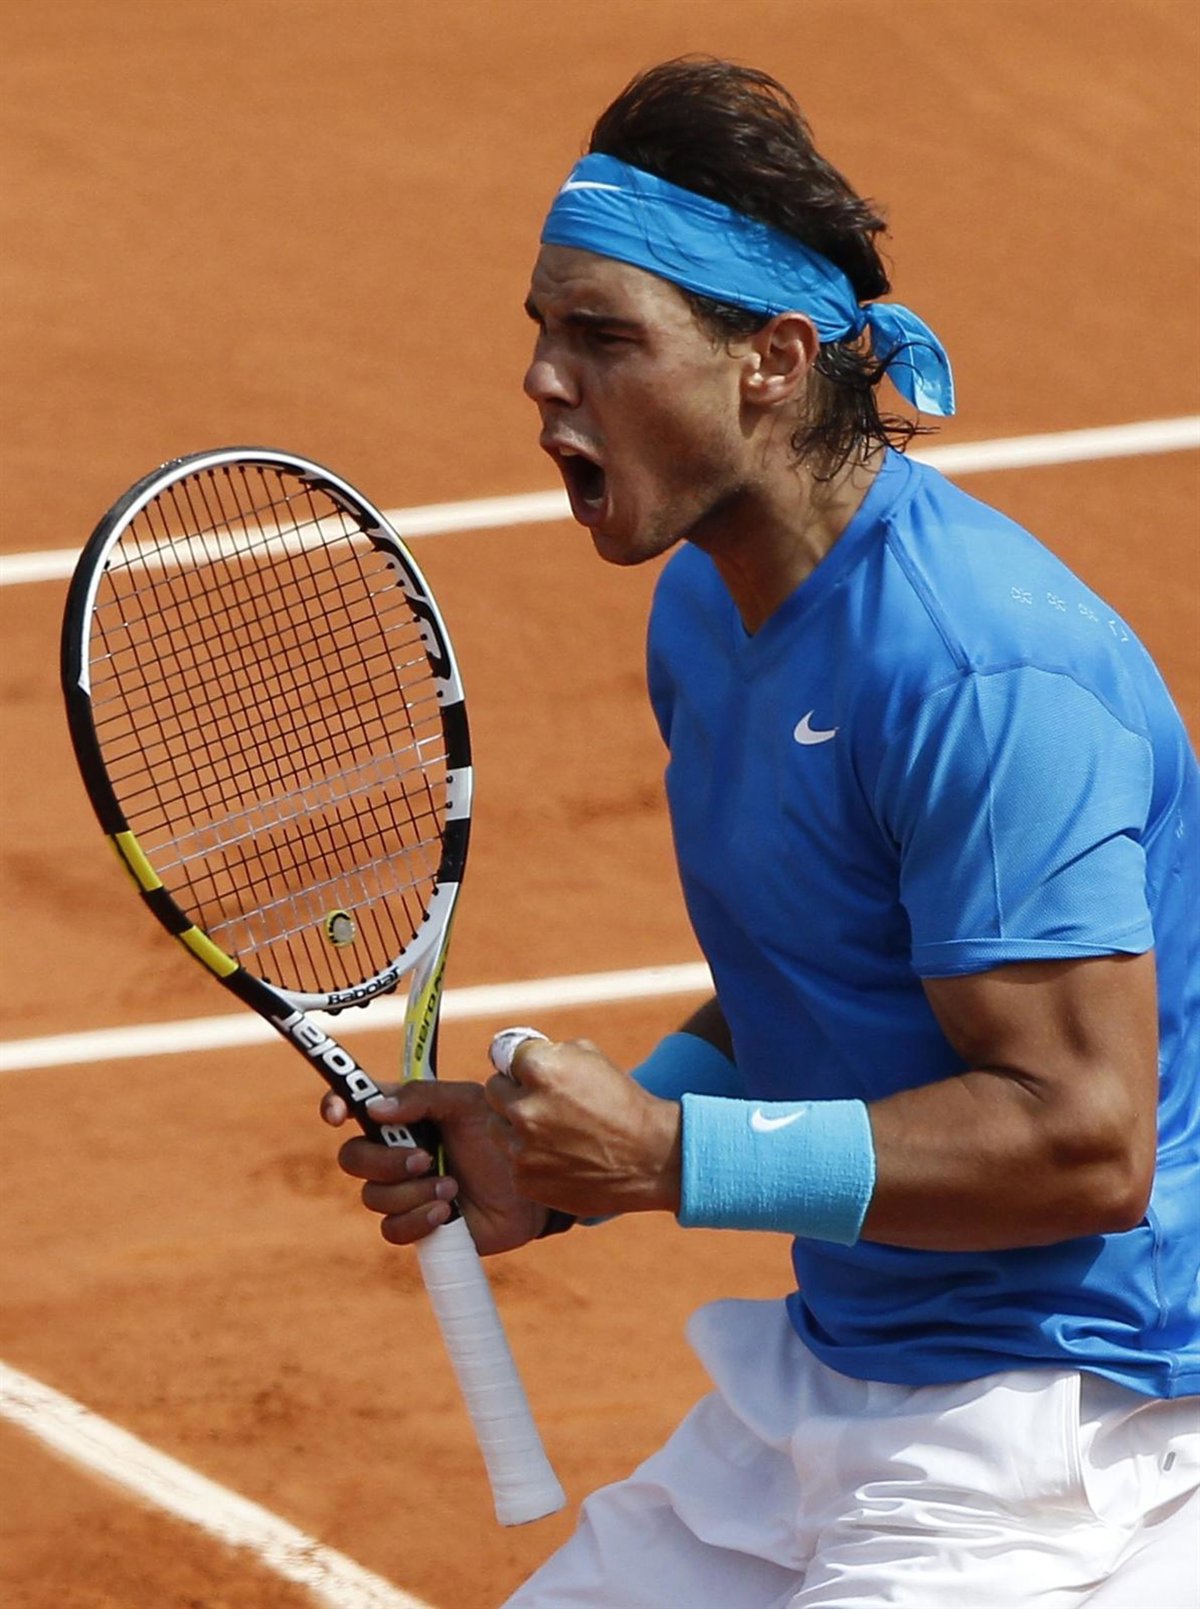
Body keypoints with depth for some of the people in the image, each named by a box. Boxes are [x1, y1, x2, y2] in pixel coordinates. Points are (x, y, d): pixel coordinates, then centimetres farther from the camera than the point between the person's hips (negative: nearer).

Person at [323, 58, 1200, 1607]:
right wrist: (561, 1170, 3)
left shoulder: (977, 676, -23)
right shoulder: (703, 612, 7)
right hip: (826, 1376, 9)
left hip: (1059, 1420, -9)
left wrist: (669, 1154, -24)